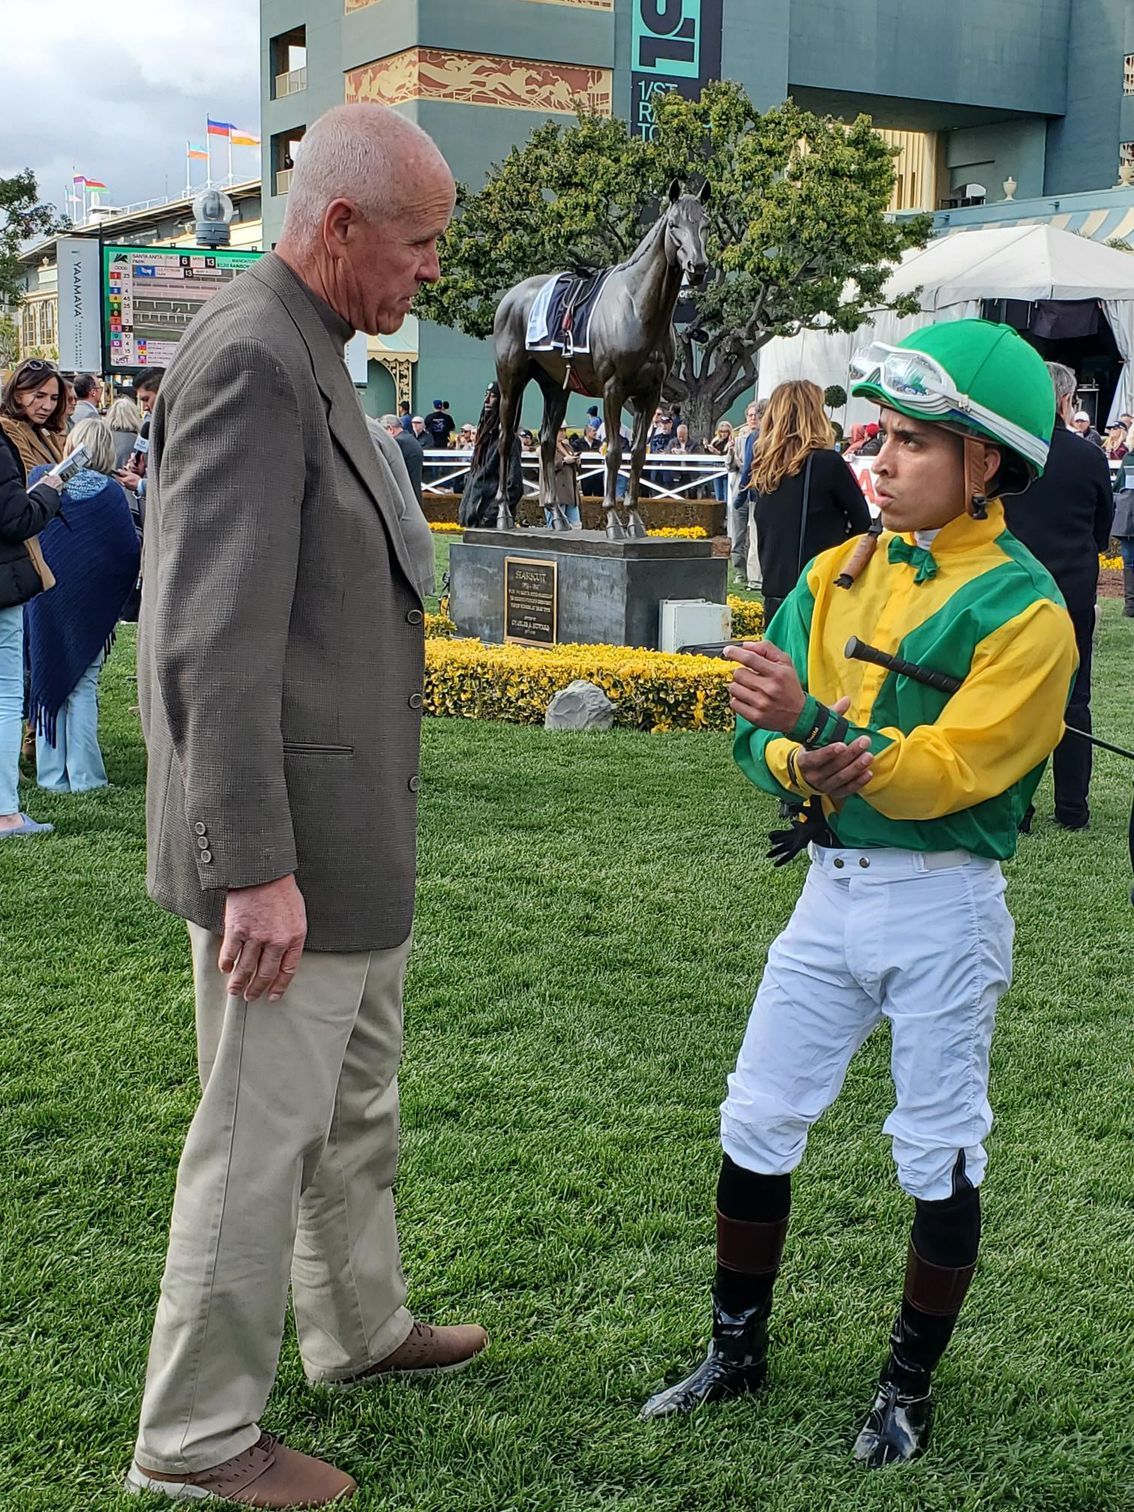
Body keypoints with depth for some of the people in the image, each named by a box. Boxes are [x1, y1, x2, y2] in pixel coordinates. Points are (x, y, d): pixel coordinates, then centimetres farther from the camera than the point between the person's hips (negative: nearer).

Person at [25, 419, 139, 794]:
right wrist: (113, 602, 7)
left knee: (48, 683, 10)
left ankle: (52, 775, 13)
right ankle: (83, 776, 4)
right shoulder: (112, 493, -8)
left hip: (44, 603, 1)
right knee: (83, 689, 7)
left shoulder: (41, 478, -5)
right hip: (89, 608, -1)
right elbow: (129, 553, -7)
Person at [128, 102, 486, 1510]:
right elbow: (215, 645, -26)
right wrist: (255, 868, -26)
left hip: (350, 832, 10)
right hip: (287, 840, -10)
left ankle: (359, 1326, 43)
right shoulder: (248, 362, -21)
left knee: (357, 1103, 23)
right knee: (258, 1132, 3)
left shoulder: (308, 358, 11)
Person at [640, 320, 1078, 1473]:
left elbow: (950, 767, -21)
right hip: (831, 890, 6)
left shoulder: (1023, 609, -11)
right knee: (756, 1123, 11)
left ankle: (909, 1388, 26)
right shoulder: (835, 575, 6)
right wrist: (804, 763, -21)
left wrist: (821, 734, -32)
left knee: (939, 1158, 7)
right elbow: (758, 733, 1)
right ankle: (737, 1352, 30)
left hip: (942, 908, -5)